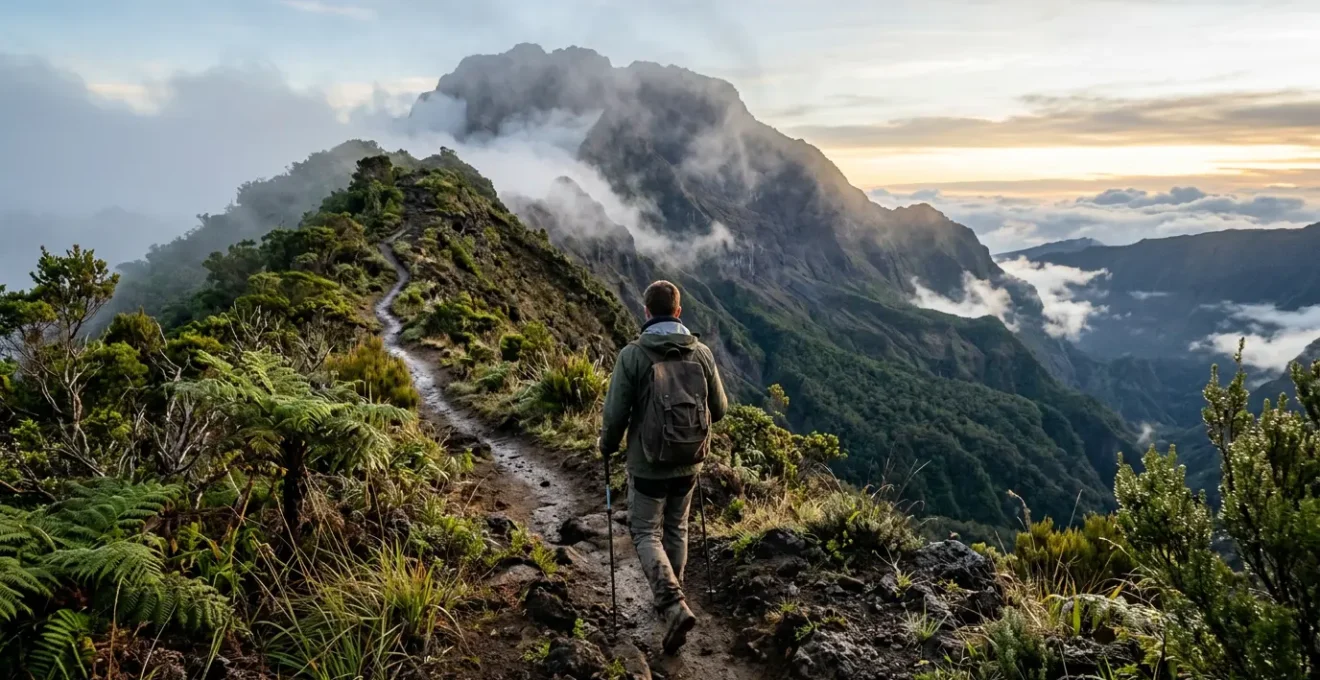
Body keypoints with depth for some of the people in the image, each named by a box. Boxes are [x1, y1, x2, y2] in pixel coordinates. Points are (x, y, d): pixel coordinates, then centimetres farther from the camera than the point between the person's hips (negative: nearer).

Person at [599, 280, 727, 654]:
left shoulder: (633, 354, -15)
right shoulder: (701, 352, -4)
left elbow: (615, 413, -13)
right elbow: (719, 408, 4)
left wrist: (607, 446, 7)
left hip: (648, 464, -4)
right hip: (689, 463, 4)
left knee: (646, 533, 9)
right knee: (676, 530, 21)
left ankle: (674, 605, -8)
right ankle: (672, 597, 32)